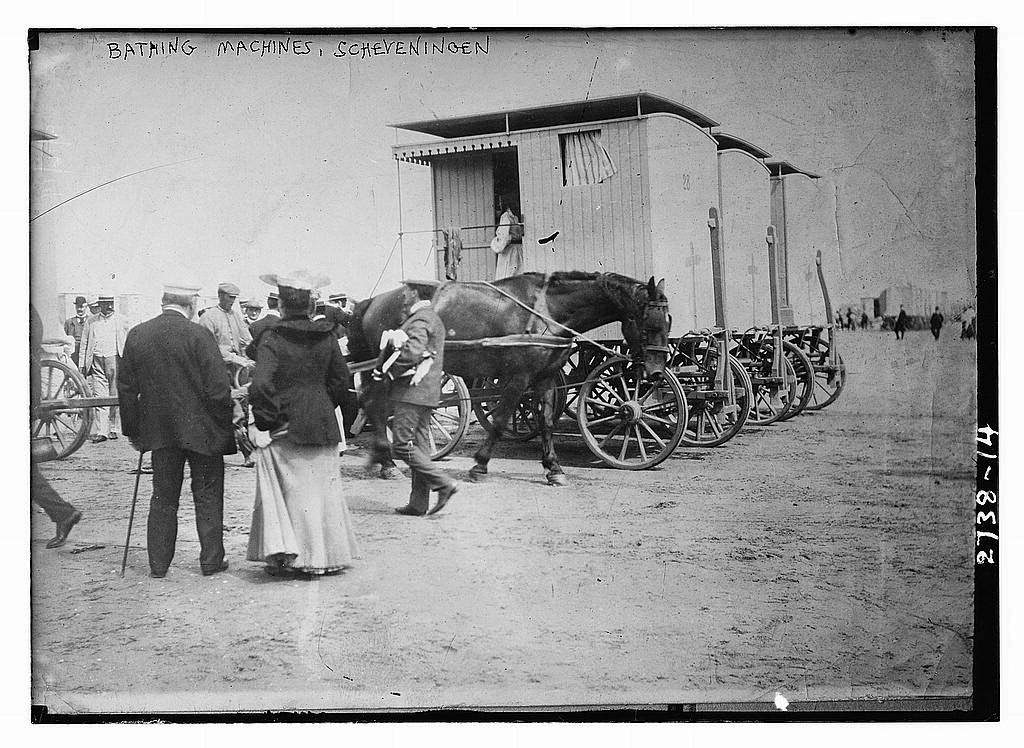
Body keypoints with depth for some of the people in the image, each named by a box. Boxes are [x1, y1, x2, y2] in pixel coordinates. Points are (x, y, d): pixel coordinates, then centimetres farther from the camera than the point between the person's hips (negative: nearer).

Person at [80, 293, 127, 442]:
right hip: (97, 361, 1)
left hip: (115, 360, -1)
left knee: (115, 396, 4)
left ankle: (113, 429, 14)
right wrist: (82, 365, 8)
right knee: (99, 397, -5)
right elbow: (84, 344, 14)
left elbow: (127, 343, 7)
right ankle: (101, 431, -7)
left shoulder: (120, 321, 7)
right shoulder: (91, 321, 11)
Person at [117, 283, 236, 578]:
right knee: (207, 496, 9)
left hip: (159, 430, 4)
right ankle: (211, 560, 14)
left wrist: (133, 430, 15)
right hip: (202, 430, -4)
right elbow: (218, 386, -15)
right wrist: (226, 425, -3)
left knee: (163, 497, 14)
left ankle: (158, 563, 17)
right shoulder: (198, 335, -14)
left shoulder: (137, 335, 1)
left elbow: (126, 388, 7)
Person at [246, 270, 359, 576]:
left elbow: (261, 385, -21)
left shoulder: (272, 338, -12)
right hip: (321, 424, 4)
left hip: (283, 428, -4)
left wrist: (262, 424, -11)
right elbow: (341, 381, 7)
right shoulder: (327, 337, 2)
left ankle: (283, 553, 7)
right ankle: (320, 558, 18)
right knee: (320, 490, 11)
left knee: (285, 491, 7)